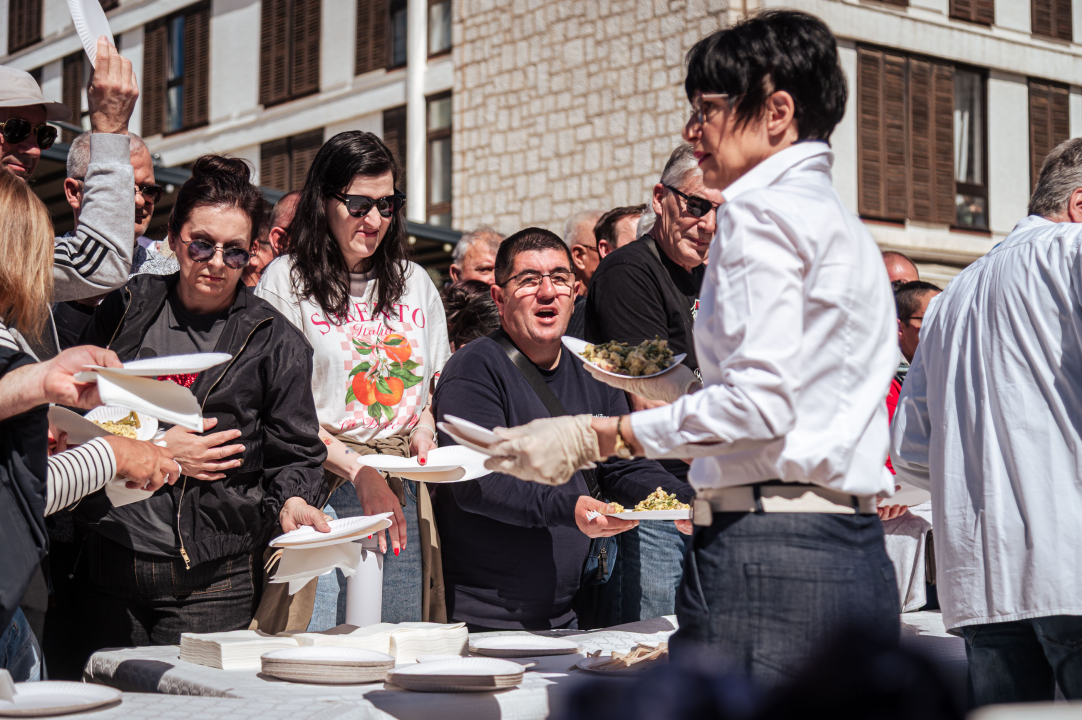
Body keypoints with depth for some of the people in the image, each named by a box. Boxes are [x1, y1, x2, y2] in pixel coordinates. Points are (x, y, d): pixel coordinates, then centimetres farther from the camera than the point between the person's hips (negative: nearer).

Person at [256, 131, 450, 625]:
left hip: (403, 495, 5)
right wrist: (360, 473, -13)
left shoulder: (414, 282, 16)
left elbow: (438, 382, 24)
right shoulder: (286, 280, 0)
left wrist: (425, 424, 1)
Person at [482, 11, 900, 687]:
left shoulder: (761, 211, -6)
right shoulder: (847, 225, 21)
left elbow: (761, 404, -17)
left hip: (768, 558, -9)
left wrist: (596, 436, -12)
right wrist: (667, 382, 25)